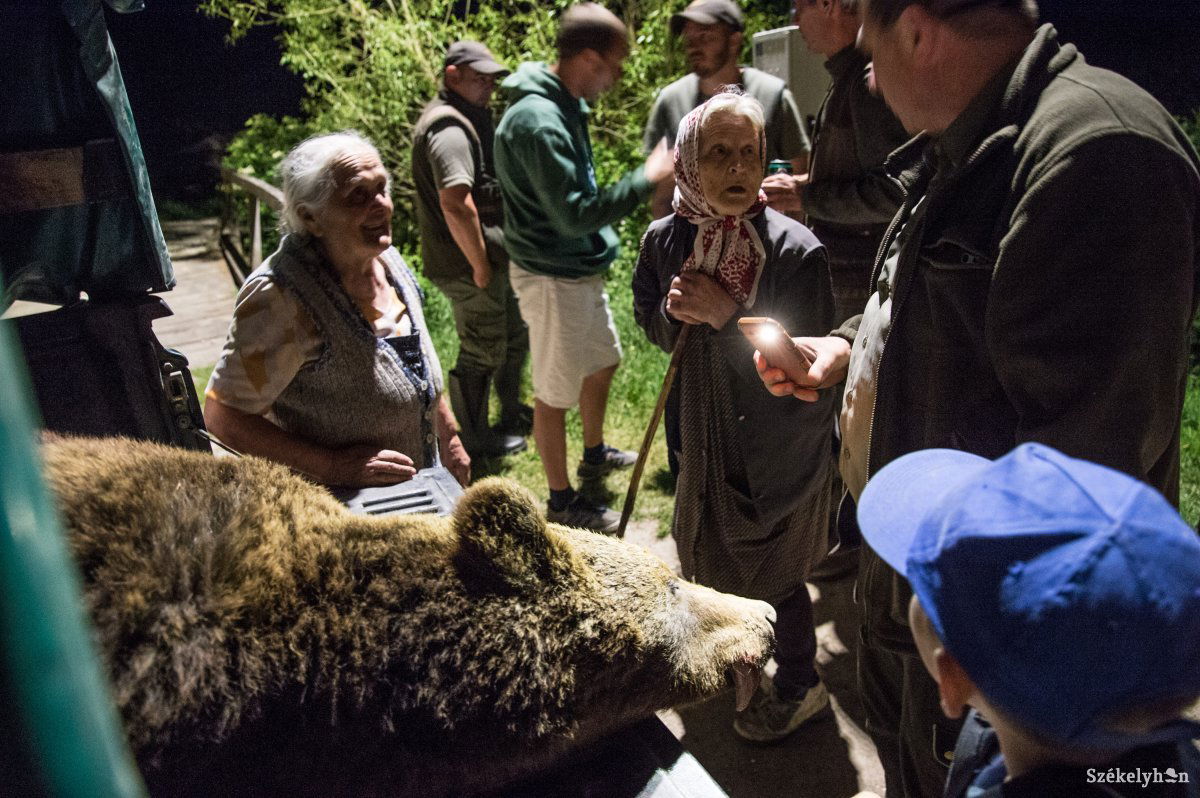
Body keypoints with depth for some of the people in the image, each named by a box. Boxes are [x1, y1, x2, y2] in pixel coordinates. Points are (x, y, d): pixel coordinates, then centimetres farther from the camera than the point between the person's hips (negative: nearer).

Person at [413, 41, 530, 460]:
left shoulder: (465, 120, 16)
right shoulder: (449, 130, -20)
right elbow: (455, 204, -32)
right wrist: (480, 265, -24)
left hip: (492, 257, 11)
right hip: (469, 266, -11)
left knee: (515, 331, 23)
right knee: (482, 351, 2)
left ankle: (512, 412, 41)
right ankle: (475, 439, 19)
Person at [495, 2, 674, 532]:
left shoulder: (564, 106, 7)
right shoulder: (539, 121, -24)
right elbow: (573, 215, -28)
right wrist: (645, 179, -24)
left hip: (582, 268, 10)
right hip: (552, 277, -10)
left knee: (603, 361, 24)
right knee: (555, 392, 3)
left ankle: (594, 454, 47)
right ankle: (562, 501, 20)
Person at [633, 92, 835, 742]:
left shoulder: (797, 250, -22)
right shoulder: (665, 239, -8)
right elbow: (648, 322, 7)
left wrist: (728, 315, -29)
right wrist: (673, 312, -16)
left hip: (778, 447, -5)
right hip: (702, 435, 5)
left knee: (770, 576, 10)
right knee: (706, 555, 24)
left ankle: (799, 689, 38)